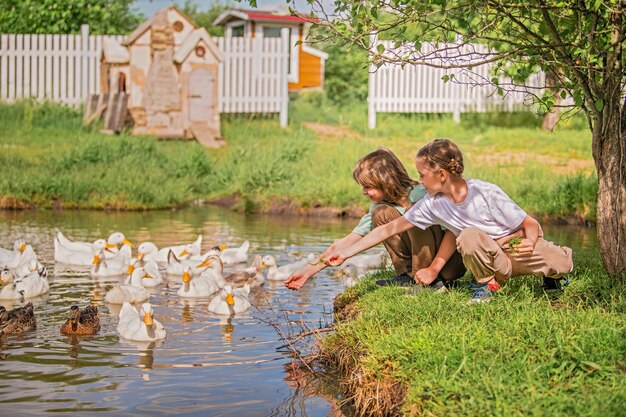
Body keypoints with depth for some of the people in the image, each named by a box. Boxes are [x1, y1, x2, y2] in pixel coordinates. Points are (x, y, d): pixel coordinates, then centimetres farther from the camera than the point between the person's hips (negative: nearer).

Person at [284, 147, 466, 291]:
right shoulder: (379, 207, -1)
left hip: (452, 262, -6)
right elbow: (345, 243, -3)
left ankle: (432, 281, -18)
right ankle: (408, 276, -5)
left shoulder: (421, 194, -20)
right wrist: (308, 271, -8)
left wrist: (433, 270, -28)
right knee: (382, 214, -8)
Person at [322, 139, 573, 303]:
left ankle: (551, 274, 7)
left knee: (561, 266, -31)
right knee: (469, 236, -32)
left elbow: (530, 224, -15)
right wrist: (345, 254, -7)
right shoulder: (432, 205, -9)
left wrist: (530, 243, -39)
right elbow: (390, 229, -5)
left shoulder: (486, 194, -22)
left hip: (518, 243, -2)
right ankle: (487, 283, -7)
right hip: (491, 257, 2)